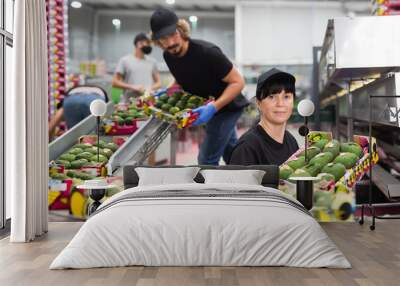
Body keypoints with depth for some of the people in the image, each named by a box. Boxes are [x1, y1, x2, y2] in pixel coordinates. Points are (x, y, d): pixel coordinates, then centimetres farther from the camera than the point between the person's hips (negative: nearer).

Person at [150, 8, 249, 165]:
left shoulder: (207, 52, -31)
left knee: (207, 159, -6)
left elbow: (237, 82, -27)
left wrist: (214, 107, -37)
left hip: (227, 106, -7)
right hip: (208, 106, 7)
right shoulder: (168, 56, -9)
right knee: (231, 152, 23)